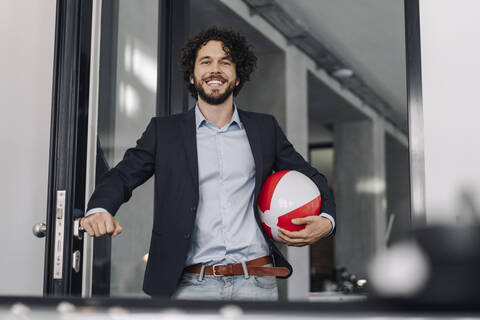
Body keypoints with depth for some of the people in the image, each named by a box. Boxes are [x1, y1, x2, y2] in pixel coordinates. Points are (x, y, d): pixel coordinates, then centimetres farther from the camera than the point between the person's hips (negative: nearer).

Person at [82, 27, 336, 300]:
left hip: (256, 282, 1)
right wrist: (99, 210, -16)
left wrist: (326, 220, 0)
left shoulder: (265, 129, 13)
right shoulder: (164, 131, 11)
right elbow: (122, 176, 6)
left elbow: (310, 178, 20)